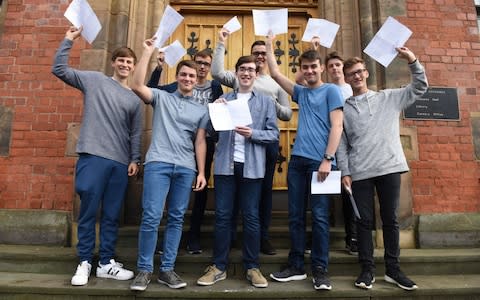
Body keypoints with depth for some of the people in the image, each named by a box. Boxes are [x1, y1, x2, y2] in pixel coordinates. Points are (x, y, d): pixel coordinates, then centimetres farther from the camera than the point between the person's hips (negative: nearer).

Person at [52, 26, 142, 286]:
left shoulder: (134, 99, 14)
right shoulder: (94, 80, 9)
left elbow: (135, 133, 13)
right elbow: (59, 69, 4)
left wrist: (134, 159, 5)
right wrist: (68, 40, 1)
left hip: (120, 163, 3)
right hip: (93, 156, -3)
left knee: (111, 215, 8)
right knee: (88, 212, 1)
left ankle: (106, 263, 19)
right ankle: (84, 262, 16)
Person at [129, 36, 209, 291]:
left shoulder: (201, 110, 16)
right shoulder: (161, 97, 10)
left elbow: (200, 142, 12)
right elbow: (136, 85, -6)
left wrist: (201, 172, 4)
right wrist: (147, 52, -5)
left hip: (186, 168, 3)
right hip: (158, 163, -2)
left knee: (176, 219, 6)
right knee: (151, 217, -7)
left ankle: (167, 269, 17)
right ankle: (144, 269, 8)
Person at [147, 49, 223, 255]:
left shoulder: (215, 87, 10)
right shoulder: (180, 86, 10)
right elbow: (152, 89, 9)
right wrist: (159, 68, -2)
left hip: (206, 142, 1)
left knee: (201, 189, 5)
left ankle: (194, 237, 16)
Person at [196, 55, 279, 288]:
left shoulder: (266, 101, 8)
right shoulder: (224, 99, 11)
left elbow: (274, 134, 1)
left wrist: (252, 134, -15)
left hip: (252, 166, -1)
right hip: (225, 163, 1)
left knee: (251, 216, 6)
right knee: (222, 215, 5)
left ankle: (252, 267, 19)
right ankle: (219, 266, 17)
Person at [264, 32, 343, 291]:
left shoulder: (331, 90, 4)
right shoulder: (301, 92, 19)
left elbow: (336, 127, -5)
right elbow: (275, 74, 24)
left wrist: (327, 159, -13)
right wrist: (269, 45, 24)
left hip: (320, 161, -5)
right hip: (297, 160, 6)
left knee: (320, 217, -1)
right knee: (295, 216, 7)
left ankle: (320, 270, 10)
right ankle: (296, 266, 18)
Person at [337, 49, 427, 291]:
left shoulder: (389, 98, 13)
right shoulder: (343, 108, 8)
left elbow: (420, 87, 14)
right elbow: (341, 144, 4)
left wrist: (412, 61, 2)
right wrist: (345, 172, -4)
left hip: (389, 167, 1)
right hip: (360, 172, -1)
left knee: (390, 219, 8)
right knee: (364, 221, 3)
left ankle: (393, 269, 20)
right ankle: (367, 269, 15)